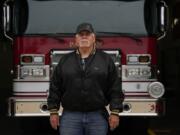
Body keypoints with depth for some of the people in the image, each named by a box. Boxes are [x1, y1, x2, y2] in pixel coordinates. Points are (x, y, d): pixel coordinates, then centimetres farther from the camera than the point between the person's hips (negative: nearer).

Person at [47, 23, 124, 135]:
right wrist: (53, 112, 3)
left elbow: (115, 89, 2)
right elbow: (55, 88, 9)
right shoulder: (65, 61, 9)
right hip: (70, 116, 1)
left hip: (97, 117, 0)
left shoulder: (106, 60, 5)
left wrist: (115, 112, -5)